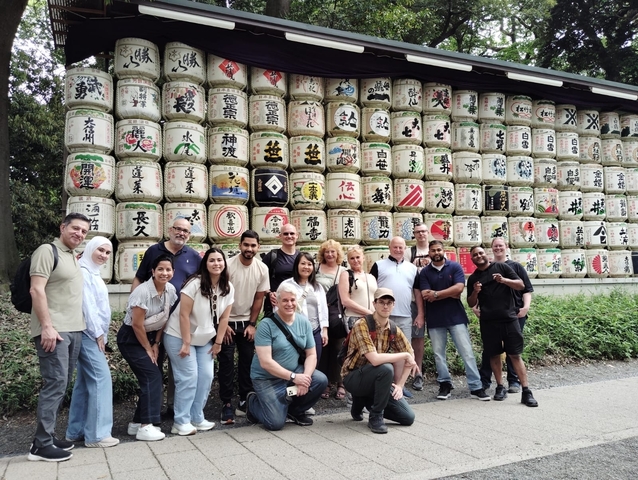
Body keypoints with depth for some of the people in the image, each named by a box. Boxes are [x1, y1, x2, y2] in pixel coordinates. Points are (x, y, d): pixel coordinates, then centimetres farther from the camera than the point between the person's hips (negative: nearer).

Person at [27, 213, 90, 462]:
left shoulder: (74, 258, 18)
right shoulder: (47, 251, -6)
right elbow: (36, 290, -14)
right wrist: (47, 327, -20)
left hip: (75, 330, 8)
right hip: (53, 330, -8)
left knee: (61, 384, 10)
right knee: (55, 383, -10)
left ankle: (48, 435, 18)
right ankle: (41, 444, -3)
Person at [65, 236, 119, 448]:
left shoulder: (93, 273, 18)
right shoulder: (83, 272, -13)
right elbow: (86, 305, -18)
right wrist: (97, 333, -14)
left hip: (93, 334, 10)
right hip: (88, 333, -10)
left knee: (85, 381, 12)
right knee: (100, 378, -11)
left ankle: (76, 431, 19)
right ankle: (96, 434, -6)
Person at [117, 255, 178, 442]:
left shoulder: (171, 290, -6)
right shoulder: (143, 292, -26)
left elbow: (165, 319, 2)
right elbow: (137, 324, -21)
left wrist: (156, 344, 0)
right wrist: (148, 349, -12)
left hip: (150, 336, 7)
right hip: (131, 338, -7)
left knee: (153, 378, 4)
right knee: (152, 377, -15)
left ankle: (137, 423, 17)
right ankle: (145, 426, -9)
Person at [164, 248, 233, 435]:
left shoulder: (228, 288, -4)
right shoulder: (194, 284, -21)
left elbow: (224, 318, 1)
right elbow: (184, 315, -21)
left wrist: (218, 343, 1)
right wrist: (186, 343, -19)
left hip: (204, 340, 6)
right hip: (179, 336, -6)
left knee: (206, 376, 1)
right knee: (189, 377, -8)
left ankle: (197, 418, 15)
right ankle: (181, 422, 3)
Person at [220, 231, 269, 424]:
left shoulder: (262, 269, -5)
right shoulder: (228, 265, -15)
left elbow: (259, 298, 1)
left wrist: (252, 324, -2)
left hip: (247, 323, 3)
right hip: (227, 321, -3)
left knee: (247, 362, 6)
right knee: (226, 363, -2)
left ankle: (245, 401, 17)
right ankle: (226, 404, 5)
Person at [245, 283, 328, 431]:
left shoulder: (304, 322, -1)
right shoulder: (266, 324, -16)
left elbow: (311, 355, 0)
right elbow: (265, 362, -21)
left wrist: (305, 377, -19)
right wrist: (293, 377, -24)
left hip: (295, 372, 5)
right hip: (267, 379, -5)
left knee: (321, 380, -19)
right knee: (276, 423, -15)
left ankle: (295, 410, 8)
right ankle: (253, 402, 18)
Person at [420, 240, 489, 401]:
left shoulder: (455, 267, 1)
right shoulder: (424, 272, 3)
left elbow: (459, 288, -13)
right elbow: (425, 295, -9)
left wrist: (436, 294, -12)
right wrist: (450, 294, -10)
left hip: (456, 317, -1)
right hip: (435, 320, 2)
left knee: (467, 352, -1)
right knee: (438, 354, 7)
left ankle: (476, 387, 3)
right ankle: (445, 384, 19)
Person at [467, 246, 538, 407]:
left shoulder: (502, 267, 4)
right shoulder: (473, 278, 11)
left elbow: (521, 285, 2)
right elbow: (471, 304, 13)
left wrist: (504, 280, -16)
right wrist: (475, 292, -9)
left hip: (509, 319, -2)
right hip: (488, 322, 3)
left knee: (515, 355, -3)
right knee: (494, 355, 7)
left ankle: (526, 391, -1)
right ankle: (500, 387, 18)